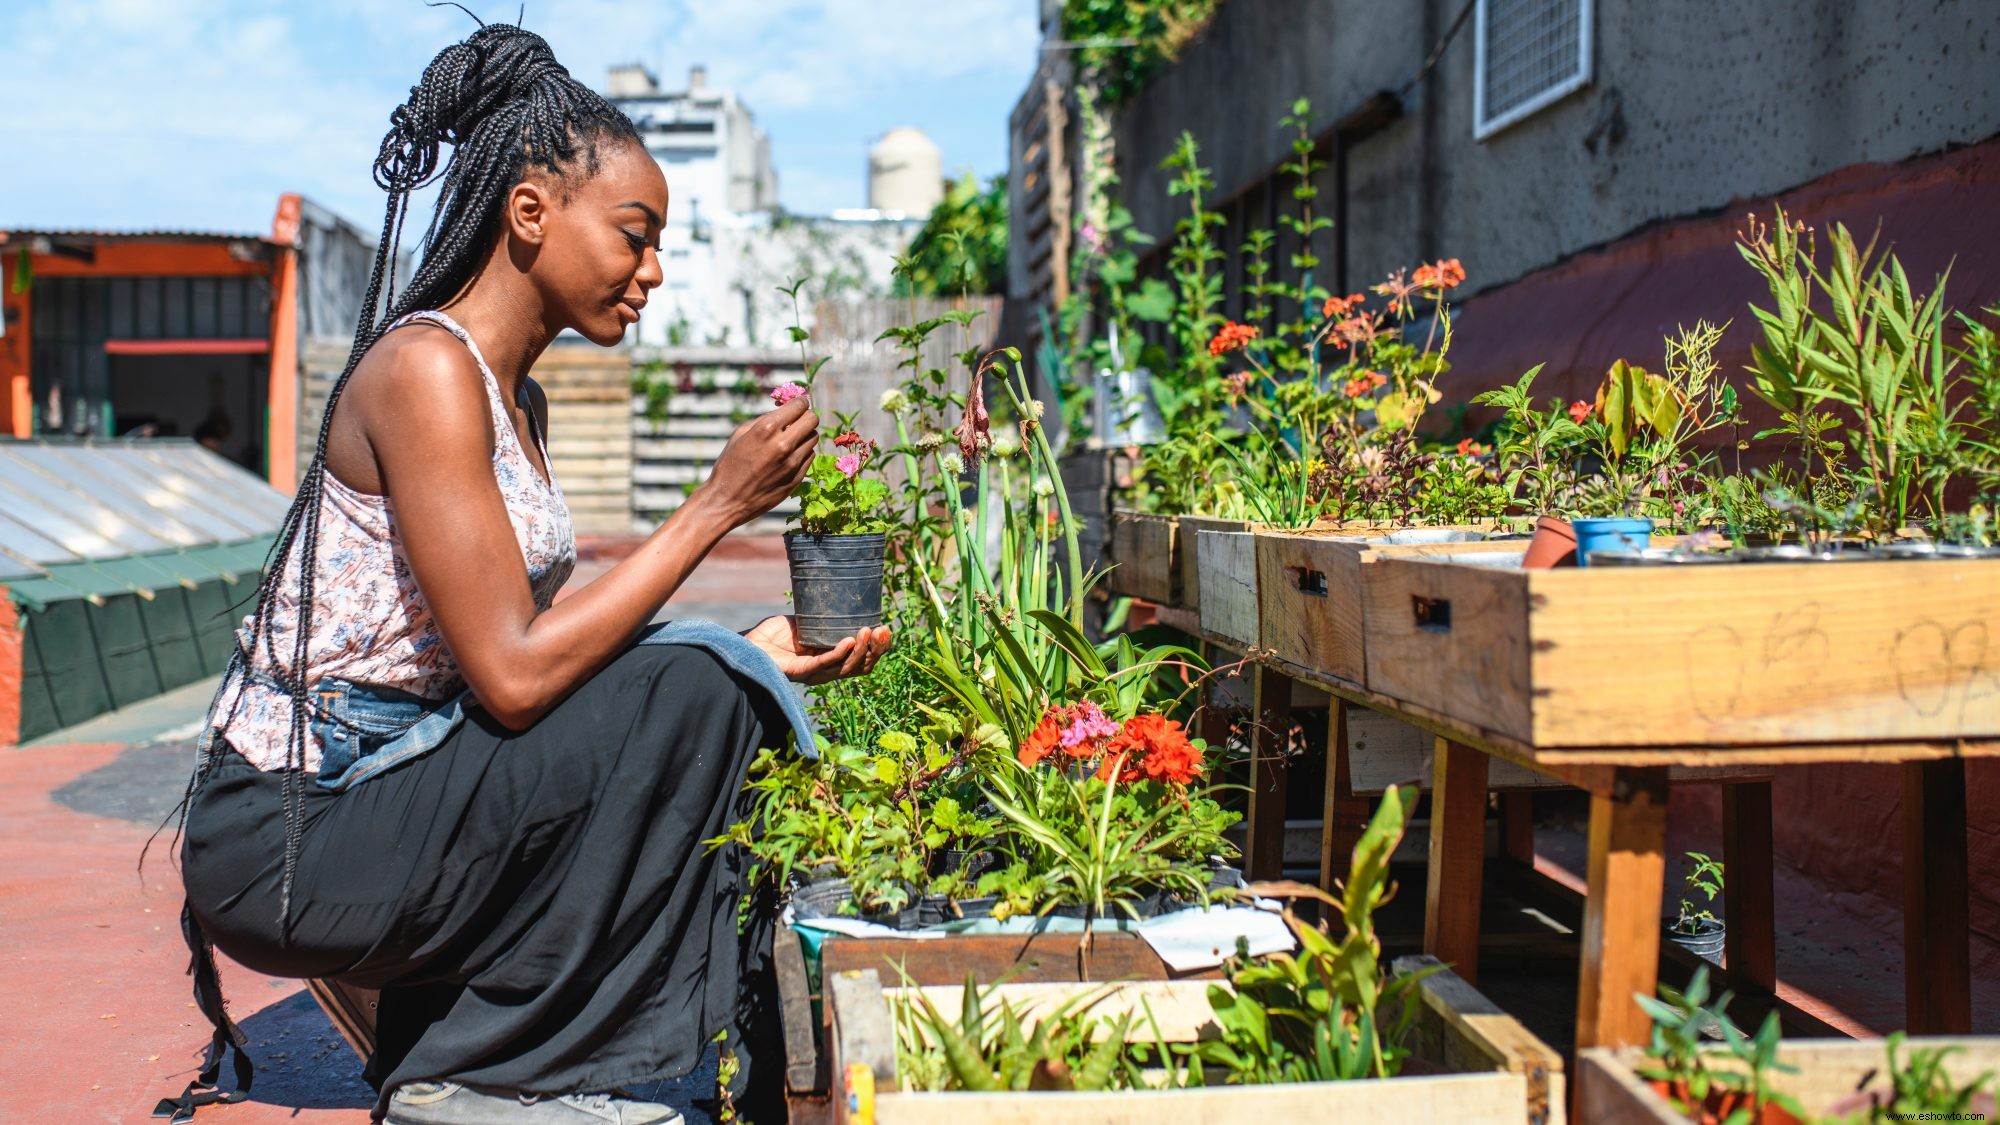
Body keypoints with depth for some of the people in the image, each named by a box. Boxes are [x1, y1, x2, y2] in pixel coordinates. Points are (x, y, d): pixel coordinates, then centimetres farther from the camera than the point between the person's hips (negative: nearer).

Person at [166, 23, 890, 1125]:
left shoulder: (518, 401, 12)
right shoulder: (424, 368, -18)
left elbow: (548, 641, 7)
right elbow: (514, 677, -25)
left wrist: (753, 656, -1)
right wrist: (718, 504, -20)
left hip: (374, 792, 9)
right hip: (286, 835, -9)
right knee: (689, 697, -20)